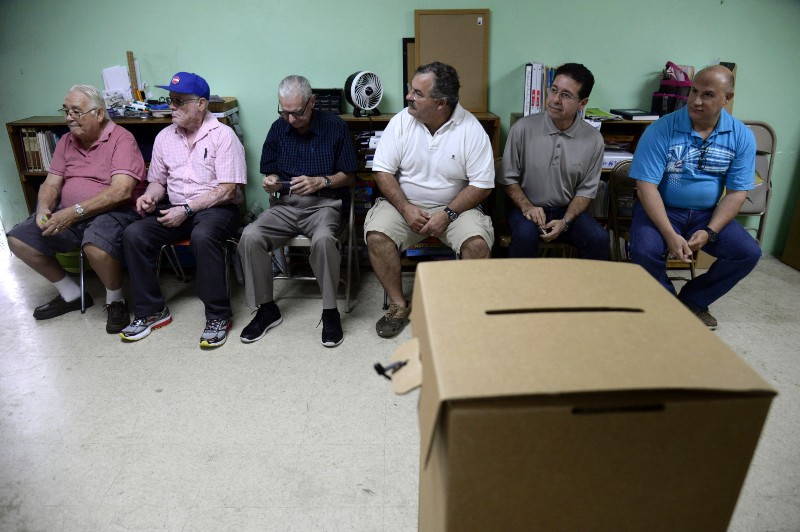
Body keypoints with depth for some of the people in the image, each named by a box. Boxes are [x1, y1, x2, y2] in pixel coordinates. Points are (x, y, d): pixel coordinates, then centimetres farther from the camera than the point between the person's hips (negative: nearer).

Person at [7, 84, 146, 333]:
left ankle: (116, 301, -8)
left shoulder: (121, 139, -10)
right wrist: (44, 209, -11)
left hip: (112, 211, -8)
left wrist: (74, 212, -26)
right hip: (67, 215, 8)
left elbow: (121, 191, -23)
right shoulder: (66, 141, 13)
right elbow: (51, 184, 12)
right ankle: (71, 295, 14)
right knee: (18, 240, -2)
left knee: (96, 245, -37)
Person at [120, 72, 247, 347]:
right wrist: (150, 196, -5)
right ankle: (150, 311, -3)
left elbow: (227, 191, -15)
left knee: (203, 236, -37)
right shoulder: (164, 137, 11)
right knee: (134, 234, -17)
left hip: (216, 208, -6)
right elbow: (158, 180, 19)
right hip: (175, 208, 6)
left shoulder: (222, 135, -8)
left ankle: (218, 316, -22)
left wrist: (186, 210, -18)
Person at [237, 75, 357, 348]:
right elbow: (270, 172, 17)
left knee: (323, 239, -38)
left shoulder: (335, 126, -2)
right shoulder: (278, 128, 9)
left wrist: (321, 182, -16)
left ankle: (330, 311, -18)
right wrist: (270, 181, -7)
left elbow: (348, 176, 2)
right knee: (250, 237, -24)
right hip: (286, 204, 4)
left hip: (324, 202, -3)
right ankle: (266, 308, -6)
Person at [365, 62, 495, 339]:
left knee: (478, 243, -29)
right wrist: (406, 208, -17)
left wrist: (448, 214, -20)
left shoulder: (471, 129, -10)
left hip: (455, 206, -1)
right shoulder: (401, 122, -4)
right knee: (376, 235, -25)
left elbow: (481, 185, -9)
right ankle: (398, 305, -6)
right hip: (405, 203, 2)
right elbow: (383, 172, -3)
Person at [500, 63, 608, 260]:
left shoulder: (593, 139, -3)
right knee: (525, 236, -33)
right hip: (527, 208, -1)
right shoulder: (523, 128, -7)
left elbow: (586, 190, 2)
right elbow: (509, 178, -1)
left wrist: (565, 222, -13)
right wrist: (527, 207, -16)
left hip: (568, 210, 2)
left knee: (599, 238, -24)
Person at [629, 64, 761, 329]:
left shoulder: (741, 136, -3)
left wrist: (709, 232, -17)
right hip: (661, 209, -3)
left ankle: (692, 300, 9)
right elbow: (646, 185, -18)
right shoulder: (662, 129, -14)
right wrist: (670, 234, -26)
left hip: (707, 213, 3)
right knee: (644, 251, -30)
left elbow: (737, 192, -2)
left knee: (749, 252, -15)